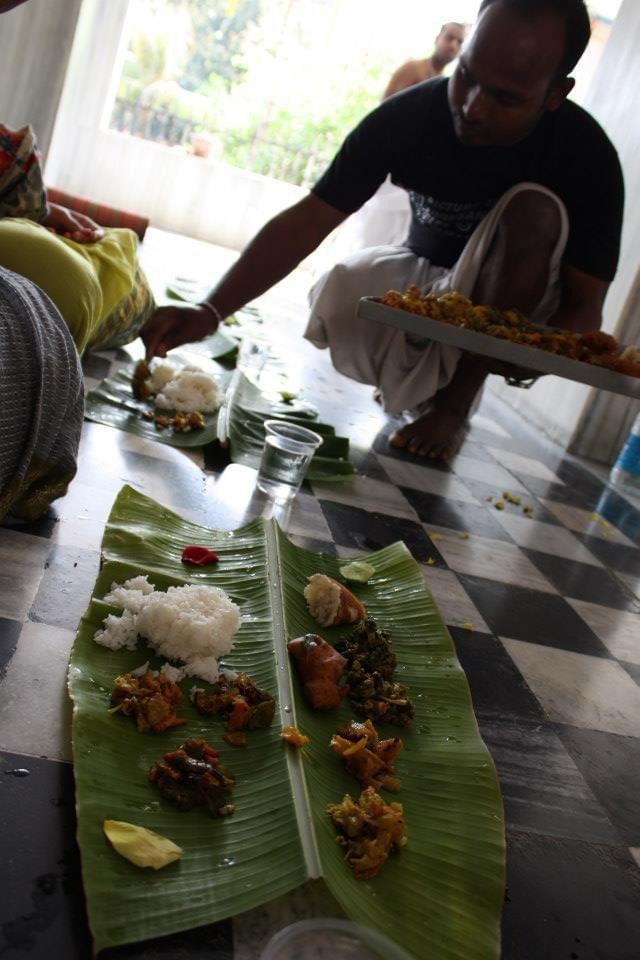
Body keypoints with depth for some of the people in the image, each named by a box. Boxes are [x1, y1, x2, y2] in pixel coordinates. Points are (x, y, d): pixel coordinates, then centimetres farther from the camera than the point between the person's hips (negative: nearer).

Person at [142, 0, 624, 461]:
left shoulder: (586, 155, -22)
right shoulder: (408, 115, -19)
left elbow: (585, 307, -20)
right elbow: (306, 222, -23)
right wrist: (210, 311, -35)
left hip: (514, 309, -1)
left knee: (535, 210, -30)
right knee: (338, 298, -29)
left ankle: (455, 399, -17)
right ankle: (425, 378, 3)